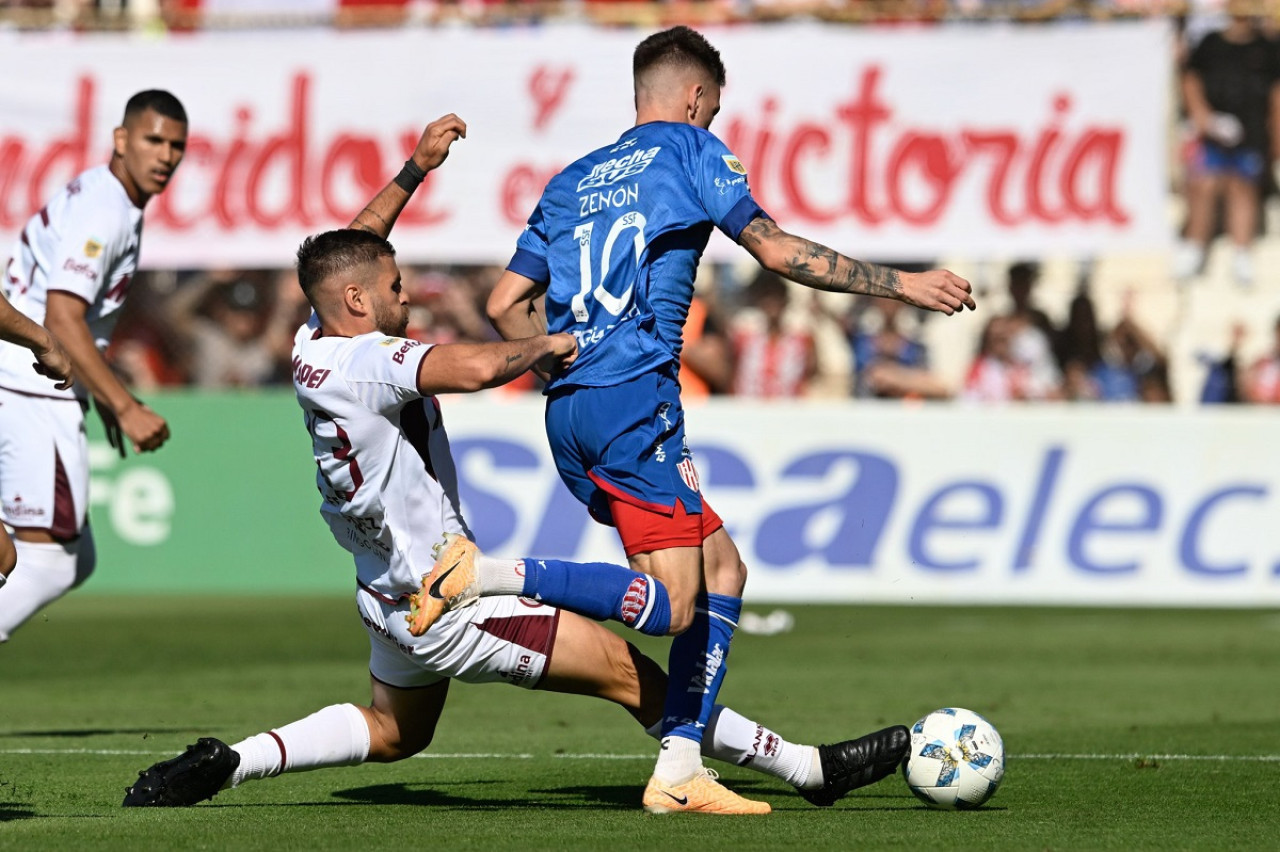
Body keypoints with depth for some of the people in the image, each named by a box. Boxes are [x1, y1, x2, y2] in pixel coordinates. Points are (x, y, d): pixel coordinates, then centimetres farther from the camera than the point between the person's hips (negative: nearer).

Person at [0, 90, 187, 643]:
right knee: (46, 561, -11)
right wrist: (125, 408, -23)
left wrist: (107, 403, 29)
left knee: (73, 561, 13)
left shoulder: (115, 204, 17)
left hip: (46, 396, 10)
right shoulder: (102, 210, -14)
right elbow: (61, 321, -22)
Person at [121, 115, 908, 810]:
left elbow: (349, 250, 21)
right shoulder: (366, 363, -25)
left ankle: (223, 763, 21)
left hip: (394, 597, 10)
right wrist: (547, 345, -23)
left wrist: (417, 167, 21)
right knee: (631, 672, -4)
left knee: (392, 732, 32)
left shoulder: (312, 348, 1)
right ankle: (811, 769, 0)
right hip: (449, 606, -10)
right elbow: (475, 367, -42)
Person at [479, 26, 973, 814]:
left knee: (721, 567, 14)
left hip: (569, 415, 8)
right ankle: (490, 574, -23)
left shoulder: (574, 180, 23)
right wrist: (901, 285, 1)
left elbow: (507, 305, 20)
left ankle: (680, 773, 7)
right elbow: (776, 250, -4)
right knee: (672, 606, -11)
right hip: (634, 401, -8)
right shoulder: (688, 150, 6)